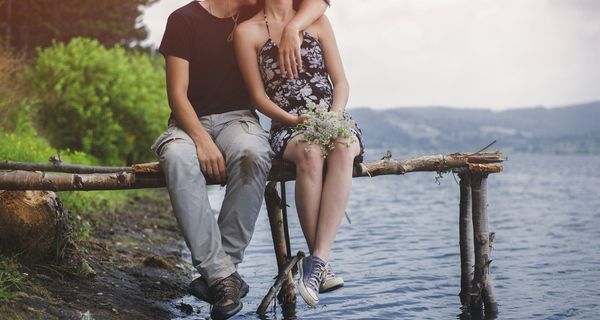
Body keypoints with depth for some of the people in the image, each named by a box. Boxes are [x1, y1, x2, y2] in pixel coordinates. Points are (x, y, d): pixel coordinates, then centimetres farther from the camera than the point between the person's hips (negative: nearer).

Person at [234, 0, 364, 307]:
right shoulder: (248, 31, 6)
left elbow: (341, 82, 9)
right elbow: (259, 97, 2)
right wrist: (295, 120, -15)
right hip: (288, 129, -2)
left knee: (342, 149, -34)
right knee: (310, 154, -37)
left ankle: (316, 261, -39)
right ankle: (322, 263, -29)